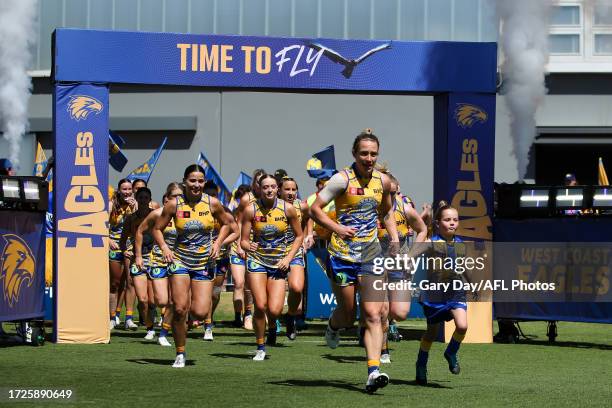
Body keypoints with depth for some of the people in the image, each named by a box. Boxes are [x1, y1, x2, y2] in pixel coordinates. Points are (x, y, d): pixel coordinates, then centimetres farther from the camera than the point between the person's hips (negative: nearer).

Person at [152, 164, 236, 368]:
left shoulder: (212, 203, -4)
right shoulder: (174, 204, -6)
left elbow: (226, 223, 13)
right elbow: (157, 229, 4)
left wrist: (217, 244, -1)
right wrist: (164, 248, -12)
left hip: (205, 263, 1)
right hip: (180, 261, -1)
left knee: (200, 313, -8)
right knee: (180, 309, -11)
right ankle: (180, 354, 5)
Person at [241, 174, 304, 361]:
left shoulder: (287, 209, -7)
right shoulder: (251, 210, -8)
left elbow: (299, 236, 5)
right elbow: (243, 240, -4)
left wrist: (288, 258, -6)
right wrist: (248, 246, -27)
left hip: (279, 263, 1)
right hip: (257, 260, 0)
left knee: (274, 310, -11)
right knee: (260, 305, -14)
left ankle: (272, 326, 28)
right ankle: (260, 348, 6)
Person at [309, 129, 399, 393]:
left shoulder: (384, 182, 5)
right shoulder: (343, 179, -10)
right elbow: (315, 209, -11)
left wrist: (394, 237, 7)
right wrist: (337, 228, -24)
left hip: (371, 254, 3)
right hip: (342, 254, -3)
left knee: (373, 315, -11)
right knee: (348, 316, 8)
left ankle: (373, 372, -16)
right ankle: (333, 326, 45)